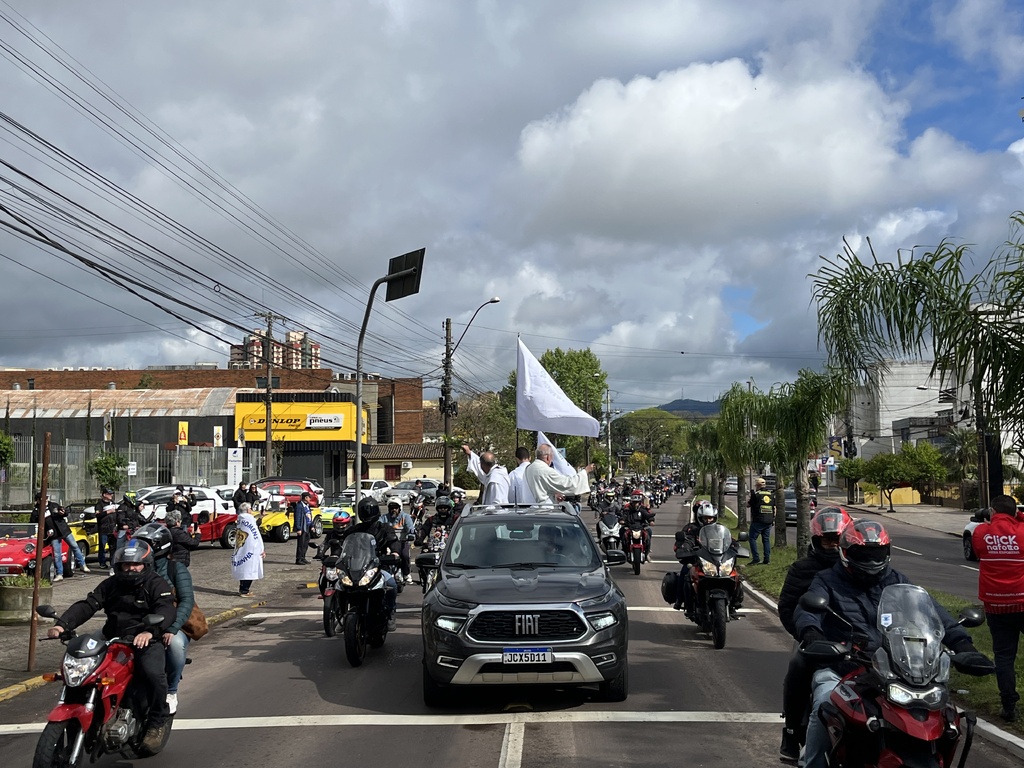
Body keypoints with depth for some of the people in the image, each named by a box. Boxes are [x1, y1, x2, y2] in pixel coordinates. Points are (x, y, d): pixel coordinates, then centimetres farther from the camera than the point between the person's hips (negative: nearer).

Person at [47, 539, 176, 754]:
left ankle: (157, 723, -11)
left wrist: (150, 631, -38)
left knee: (153, 672, -32)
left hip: (145, 641, -5)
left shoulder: (157, 584, -1)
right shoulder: (110, 584, 15)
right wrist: (62, 624, -15)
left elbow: (167, 611, -18)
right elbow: (87, 605, 3)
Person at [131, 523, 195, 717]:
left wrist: (172, 629, -25)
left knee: (175, 643, -39)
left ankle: (171, 692, -12)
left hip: (170, 626, -3)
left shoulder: (176, 568, 1)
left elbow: (187, 600, -10)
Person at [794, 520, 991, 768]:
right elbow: (807, 608, -15)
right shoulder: (828, 581, 4)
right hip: (838, 665, -3)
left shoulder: (896, 581, 14)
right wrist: (810, 634, -39)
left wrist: (960, 641, -15)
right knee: (825, 706, -29)